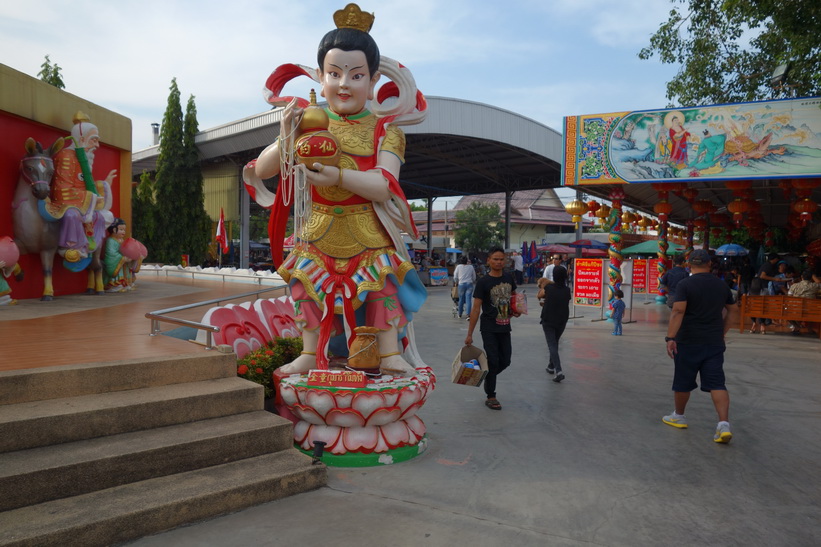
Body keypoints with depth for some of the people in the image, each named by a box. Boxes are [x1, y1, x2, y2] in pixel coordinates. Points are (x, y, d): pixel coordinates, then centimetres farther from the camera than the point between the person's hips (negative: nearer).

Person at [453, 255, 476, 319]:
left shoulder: (458, 267, 2)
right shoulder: (471, 267, 6)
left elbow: (455, 277, 5)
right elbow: (474, 277, 14)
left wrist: (456, 283, 22)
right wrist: (473, 282, 32)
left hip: (461, 284, 0)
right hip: (469, 284, 0)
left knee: (461, 299, 10)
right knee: (469, 300, -3)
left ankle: (460, 315, 19)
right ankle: (468, 315, -12)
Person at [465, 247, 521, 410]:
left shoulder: (509, 279, 4)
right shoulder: (483, 282, -12)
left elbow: (514, 297, 24)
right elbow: (476, 309, -12)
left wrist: (516, 311, 2)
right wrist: (469, 334, -14)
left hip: (505, 327, 5)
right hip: (489, 328, -5)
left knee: (505, 361, 8)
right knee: (493, 361, -4)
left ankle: (486, 376, 35)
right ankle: (490, 397, 11)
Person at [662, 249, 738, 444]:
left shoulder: (685, 285, -9)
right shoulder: (722, 285, 8)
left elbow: (678, 312, -20)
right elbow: (733, 311, 17)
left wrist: (670, 337, -23)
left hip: (688, 343, -3)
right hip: (714, 343, 4)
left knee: (683, 381, 12)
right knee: (717, 383, 1)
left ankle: (678, 416, 28)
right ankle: (724, 424, -12)